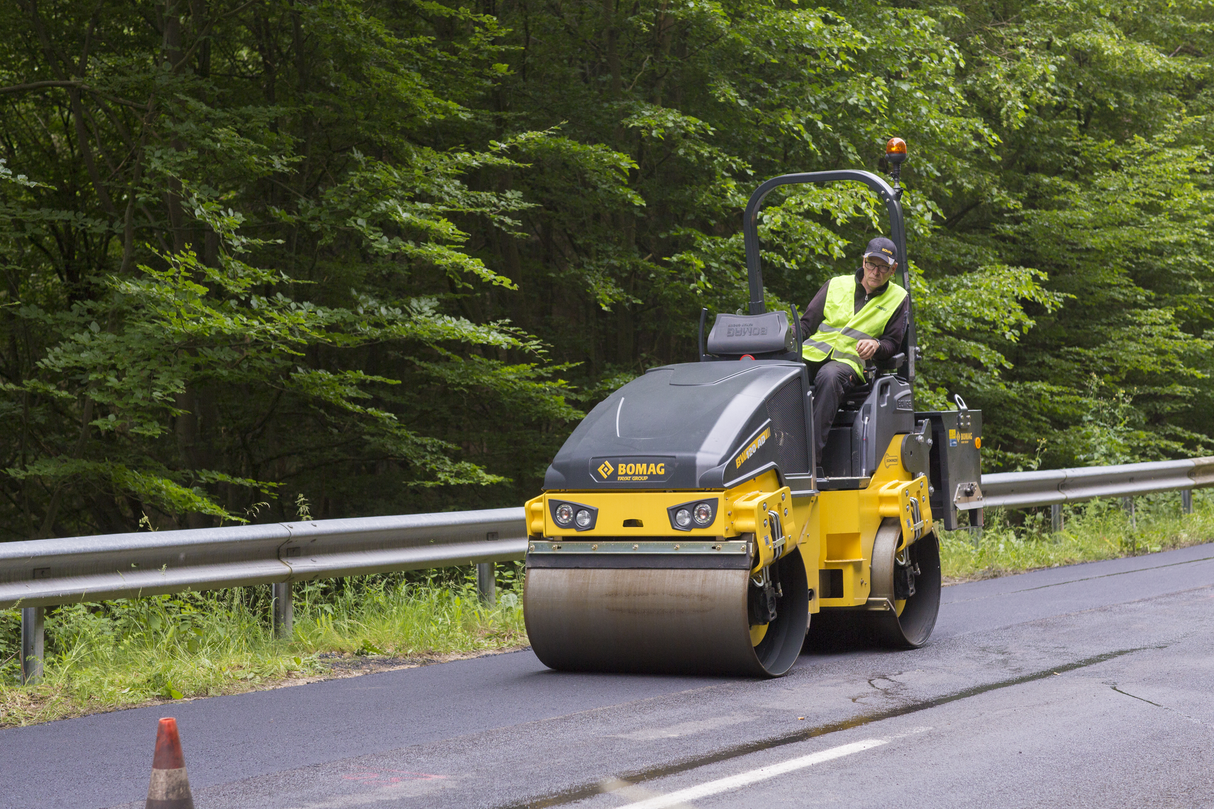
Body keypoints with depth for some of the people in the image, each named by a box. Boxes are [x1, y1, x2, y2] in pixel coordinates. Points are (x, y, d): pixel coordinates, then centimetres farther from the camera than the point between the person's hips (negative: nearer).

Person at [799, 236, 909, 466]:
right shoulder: (836, 285, 19)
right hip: (811, 353, 2)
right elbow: (807, 323, 18)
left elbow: (893, 343, 12)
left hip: (849, 361, -2)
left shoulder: (898, 299, 16)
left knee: (829, 377, -40)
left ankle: (813, 453, -44)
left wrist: (876, 345, -11)